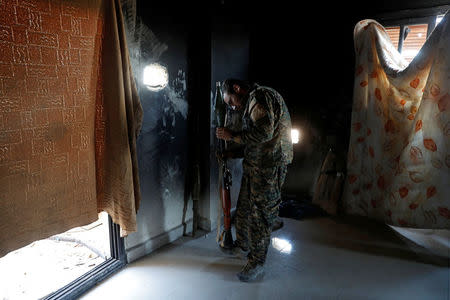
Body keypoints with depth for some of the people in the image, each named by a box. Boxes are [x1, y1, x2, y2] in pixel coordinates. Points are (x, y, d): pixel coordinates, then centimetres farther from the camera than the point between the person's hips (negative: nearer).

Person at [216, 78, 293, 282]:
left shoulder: (259, 95, -11)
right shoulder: (253, 103, 21)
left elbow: (265, 131, -26)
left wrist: (232, 136, -16)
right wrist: (235, 154, 17)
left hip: (269, 166, -10)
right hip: (256, 165, 10)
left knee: (260, 212, -1)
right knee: (244, 207, 21)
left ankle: (257, 263, 14)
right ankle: (242, 244, 44)